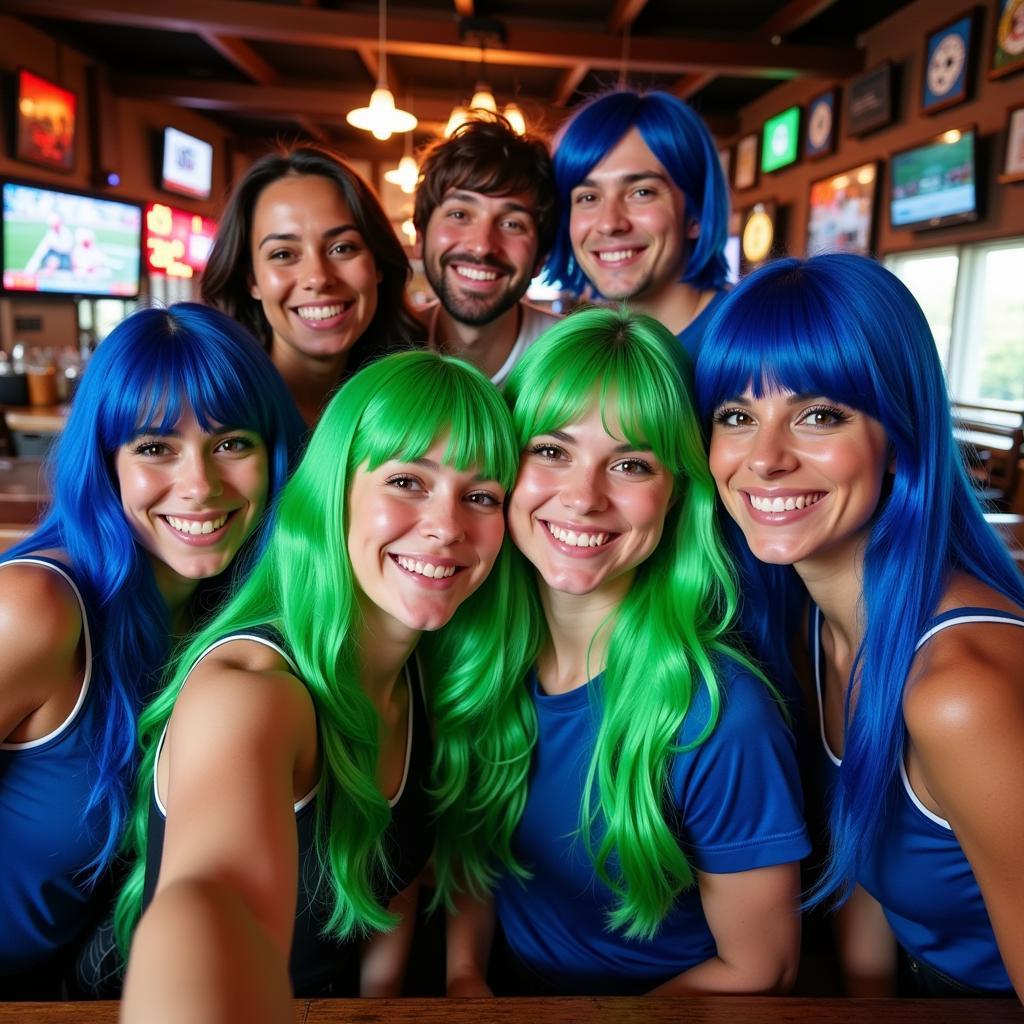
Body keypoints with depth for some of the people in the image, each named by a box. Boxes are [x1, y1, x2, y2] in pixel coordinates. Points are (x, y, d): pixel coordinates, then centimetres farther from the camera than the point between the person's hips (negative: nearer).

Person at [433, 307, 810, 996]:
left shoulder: (719, 721, -26)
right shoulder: (476, 649, -12)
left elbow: (756, 972, -12)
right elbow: (468, 847, 3)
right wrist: (464, 976, -12)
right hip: (505, 990, 2)